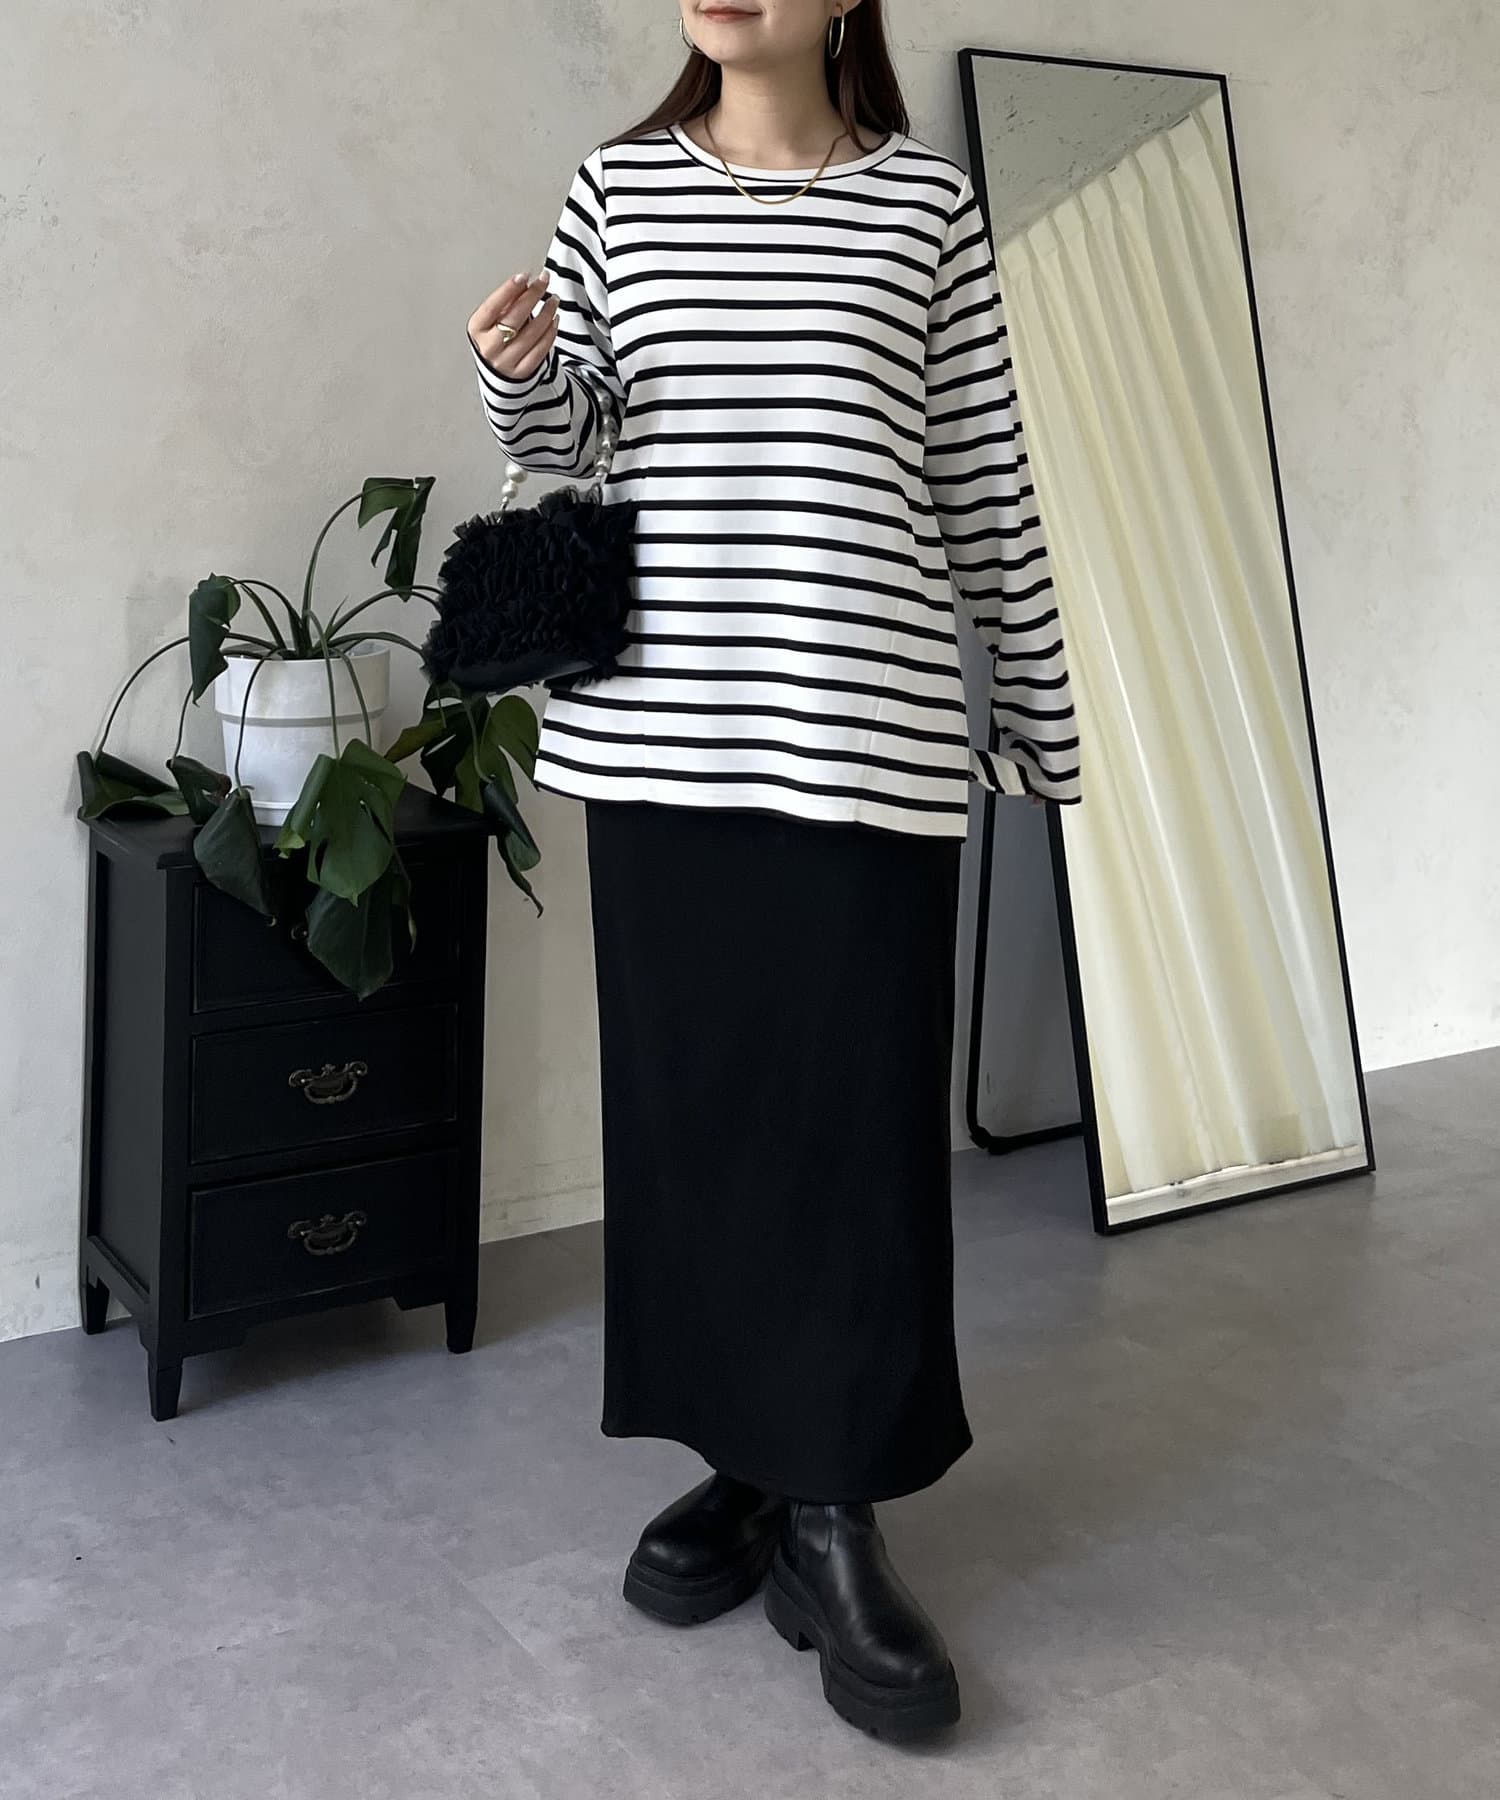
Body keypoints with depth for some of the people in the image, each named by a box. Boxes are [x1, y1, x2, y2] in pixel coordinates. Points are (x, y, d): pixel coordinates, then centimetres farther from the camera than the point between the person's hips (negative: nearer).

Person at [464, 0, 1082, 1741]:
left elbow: (987, 483, 7)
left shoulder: (927, 200, 6)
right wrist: (518, 374, -7)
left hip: (864, 735, -2)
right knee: (685, 1100, 7)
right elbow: (566, 440, 16)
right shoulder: (617, 187, 11)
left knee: (860, 1112, -2)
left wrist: (1040, 710, 9)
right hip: (658, 728, 3)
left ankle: (836, 1517, 11)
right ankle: (744, 1464, 24)